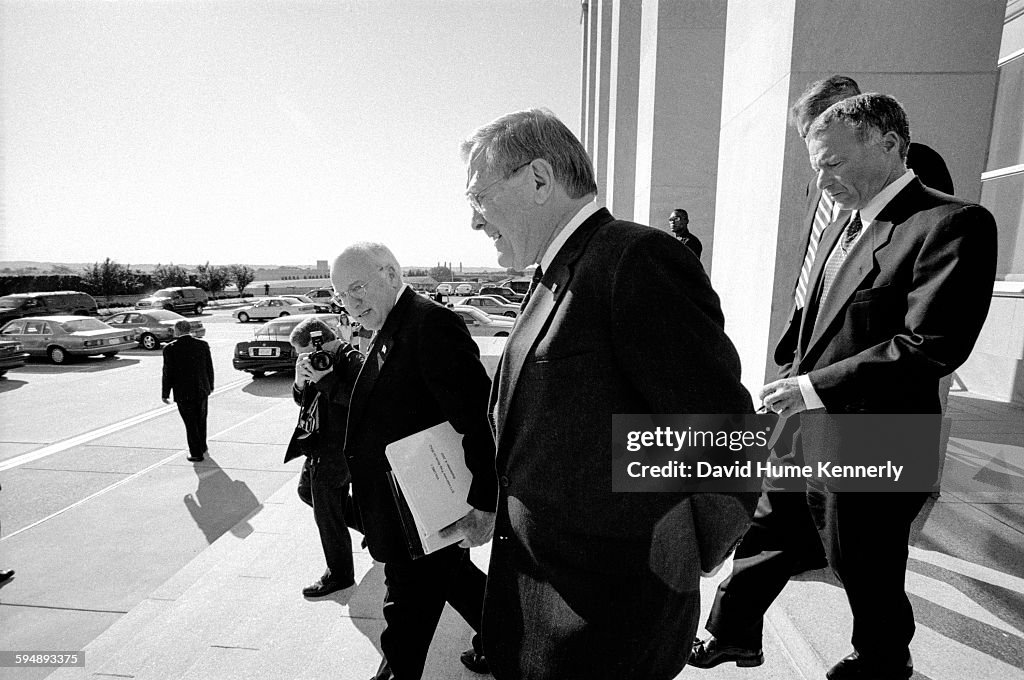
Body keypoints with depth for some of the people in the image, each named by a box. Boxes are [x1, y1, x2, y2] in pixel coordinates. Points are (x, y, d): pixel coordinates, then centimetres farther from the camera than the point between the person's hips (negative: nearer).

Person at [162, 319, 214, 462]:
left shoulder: (170, 348, -11)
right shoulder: (203, 345, -3)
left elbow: (168, 373, -9)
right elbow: (209, 368, 2)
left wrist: (165, 394, 1)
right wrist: (210, 386, 14)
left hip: (183, 393, -3)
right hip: (202, 390, 3)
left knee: (191, 424, 7)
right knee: (201, 420, 21)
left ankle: (196, 454, 12)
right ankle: (202, 447, 34)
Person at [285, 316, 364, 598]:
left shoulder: (351, 360, -20)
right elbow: (302, 400, 11)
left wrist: (325, 379, -31)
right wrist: (300, 380, -10)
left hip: (336, 450, -10)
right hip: (318, 447, 10)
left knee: (326, 514, 1)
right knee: (306, 489, 28)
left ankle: (340, 575, 22)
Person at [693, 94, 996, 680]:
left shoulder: (954, 223, -16)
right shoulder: (846, 225, 10)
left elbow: (934, 345, -24)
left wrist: (815, 386, -23)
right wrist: (794, 369, 4)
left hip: (870, 450, -7)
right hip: (803, 432, 7)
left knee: (864, 568, 15)